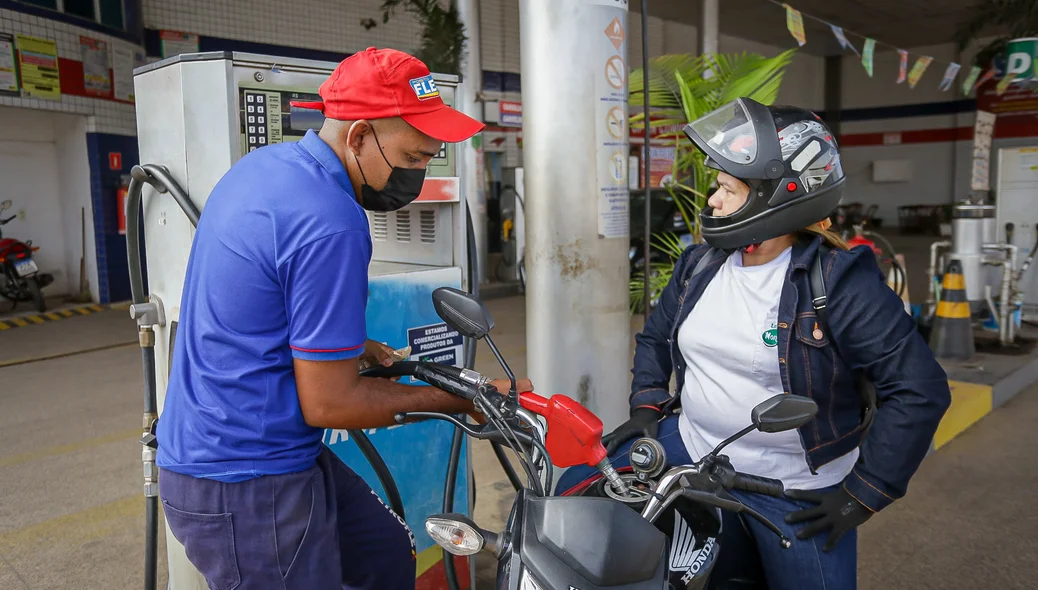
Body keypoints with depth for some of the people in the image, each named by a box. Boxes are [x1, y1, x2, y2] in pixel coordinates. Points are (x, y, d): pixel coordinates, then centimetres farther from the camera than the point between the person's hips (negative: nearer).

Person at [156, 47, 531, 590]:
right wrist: (453, 398, -12)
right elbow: (328, 403, -22)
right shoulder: (330, 225, -27)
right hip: (248, 491, -9)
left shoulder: (262, 164, 4)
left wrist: (349, 345, 8)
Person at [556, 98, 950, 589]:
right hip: (692, 451, 5)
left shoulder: (841, 281, -17)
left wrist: (862, 495, -15)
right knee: (577, 493, -2)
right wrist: (647, 406, 5)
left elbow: (920, 391, -17)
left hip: (798, 494, -4)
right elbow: (656, 335, 18)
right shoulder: (698, 264, 2)